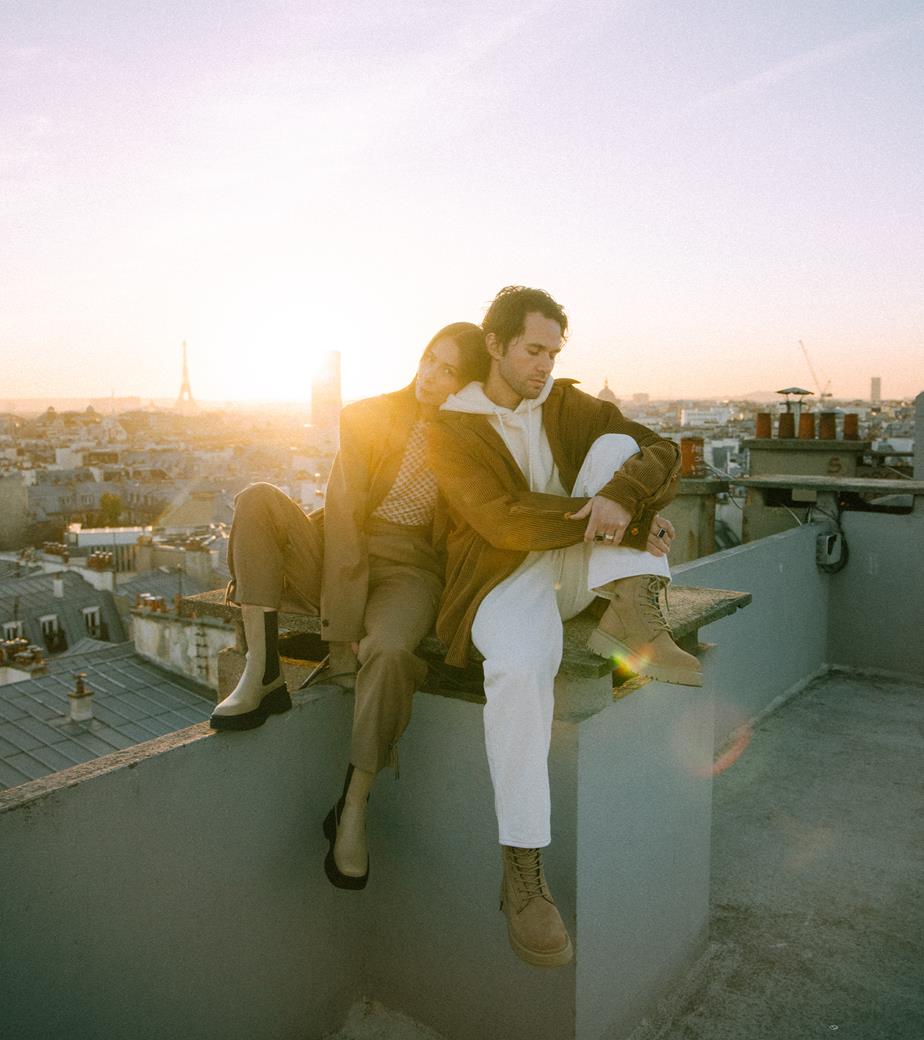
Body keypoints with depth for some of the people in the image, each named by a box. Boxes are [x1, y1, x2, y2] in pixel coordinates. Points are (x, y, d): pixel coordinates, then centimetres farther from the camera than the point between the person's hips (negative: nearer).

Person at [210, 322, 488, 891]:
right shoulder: (368, 418, -2)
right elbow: (343, 516, -12)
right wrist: (342, 621, -21)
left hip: (409, 570, -1)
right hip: (336, 556, 2)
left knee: (389, 648, -35)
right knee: (257, 500, -23)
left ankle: (353, 811, -18)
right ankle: (262, 676, -26)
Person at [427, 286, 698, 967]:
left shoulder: (568, 406, 11)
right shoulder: (452, 430, -2)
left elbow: (663, 452, -1)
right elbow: (505, 522, -17)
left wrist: (623, 495, -24)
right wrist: (612, 521, -20)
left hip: (578, 569, 4)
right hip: (507, 579, -4)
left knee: (616, 446, -12)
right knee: (520, 665, -37)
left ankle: (633, 614, -28)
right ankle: (523, 874, -25)